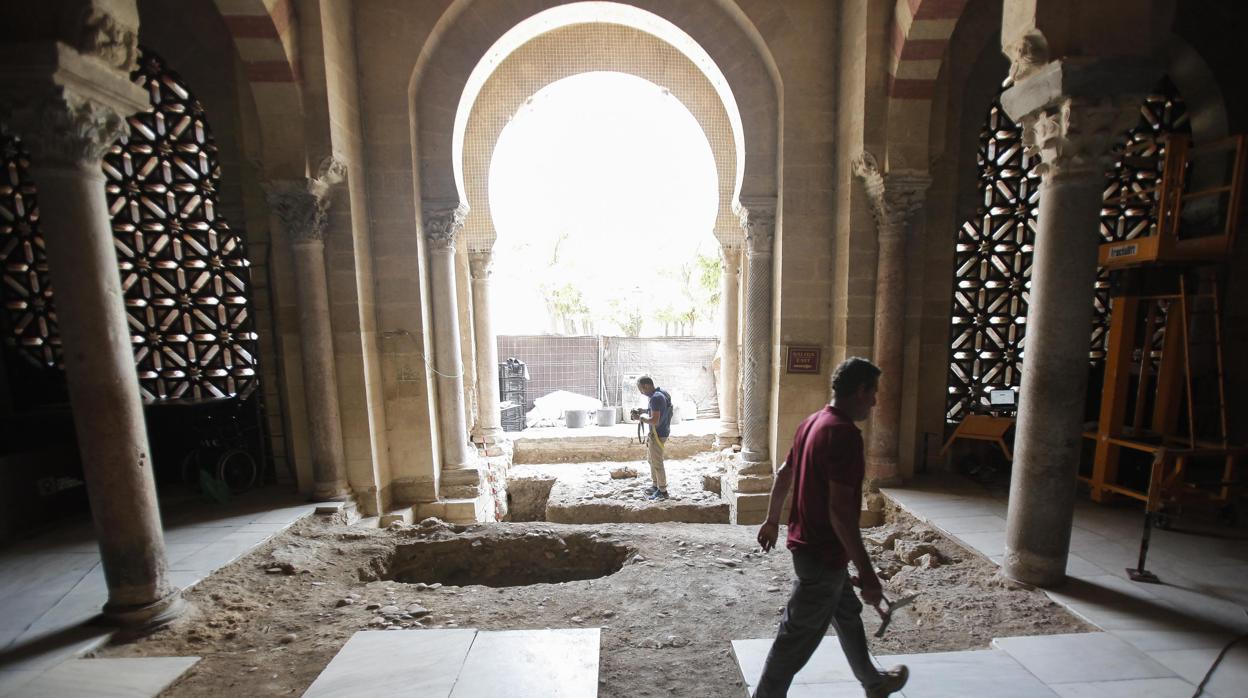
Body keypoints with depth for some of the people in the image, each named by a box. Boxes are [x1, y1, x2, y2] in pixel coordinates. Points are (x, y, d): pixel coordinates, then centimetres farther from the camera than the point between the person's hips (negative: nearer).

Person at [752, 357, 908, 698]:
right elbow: (840, 509, -28)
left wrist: (772, 521, 23)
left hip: (809, 542, 10)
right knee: (797, 639, 6)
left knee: (848, 614, 29)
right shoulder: (845, 433, -25)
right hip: (823, 553, -10)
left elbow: (783, 474, 12)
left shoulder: (813, 422, 3)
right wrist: (867, 571, -20)